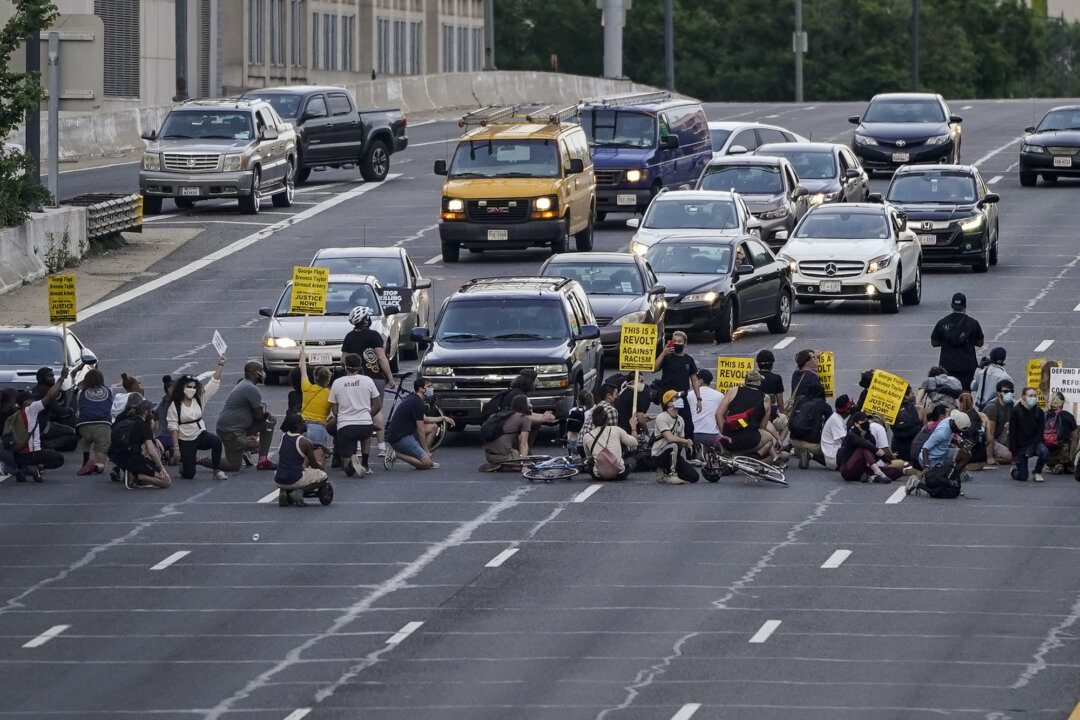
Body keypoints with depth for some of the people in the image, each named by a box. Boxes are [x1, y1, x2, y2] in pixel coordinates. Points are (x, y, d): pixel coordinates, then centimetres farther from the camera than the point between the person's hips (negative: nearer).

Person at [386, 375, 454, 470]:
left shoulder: (413, 399, 15)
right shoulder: (418, 403, -17)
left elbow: (423, 419, 31)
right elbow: (420, 430, -14)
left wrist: (443, 418, 28)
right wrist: (426, 450, -6)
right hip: (400, 438, -10)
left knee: (433, 427, 17)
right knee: (426, 463, -15)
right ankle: (396, 454, -10)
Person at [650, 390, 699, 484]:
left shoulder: (680, 420, 12)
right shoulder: (662, 418, -13)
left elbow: (681, 439, 16)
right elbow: (669, 438, -23)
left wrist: (687, 446, -6)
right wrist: (686, 441, -14)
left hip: (674, 454, 7)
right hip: (659, 454, -7)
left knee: (694, 476, -7)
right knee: (675, 446, -40)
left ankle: (664, 472, 11)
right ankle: (671, 475, -25)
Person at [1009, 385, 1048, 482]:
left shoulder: (1039, 412, -5)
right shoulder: (1016, 411, -12)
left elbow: (1040, 433, -5)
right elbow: (1012, 433, -10)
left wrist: (1032, 448, -18)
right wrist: (1014, 452, -14)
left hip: (1033, 442, 2)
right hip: (1020, 445, -2)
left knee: (1044, 452, -33)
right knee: (1022, 478, -7)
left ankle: (1037, 473, -4)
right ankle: (1014, 471, 32)